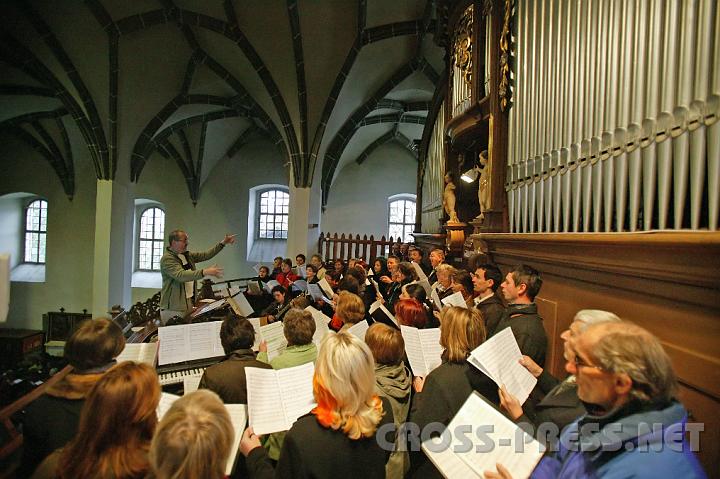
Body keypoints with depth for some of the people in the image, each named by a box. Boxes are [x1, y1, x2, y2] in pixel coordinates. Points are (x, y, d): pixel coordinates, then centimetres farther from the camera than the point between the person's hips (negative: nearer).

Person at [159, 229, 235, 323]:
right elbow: (181, 275, -29)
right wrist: (205, 272, -39)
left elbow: (206, 255, 13)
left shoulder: (187, 255, 11)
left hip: (189, 303, 7)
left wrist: (223, 243, 6)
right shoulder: (167, 259, -15)